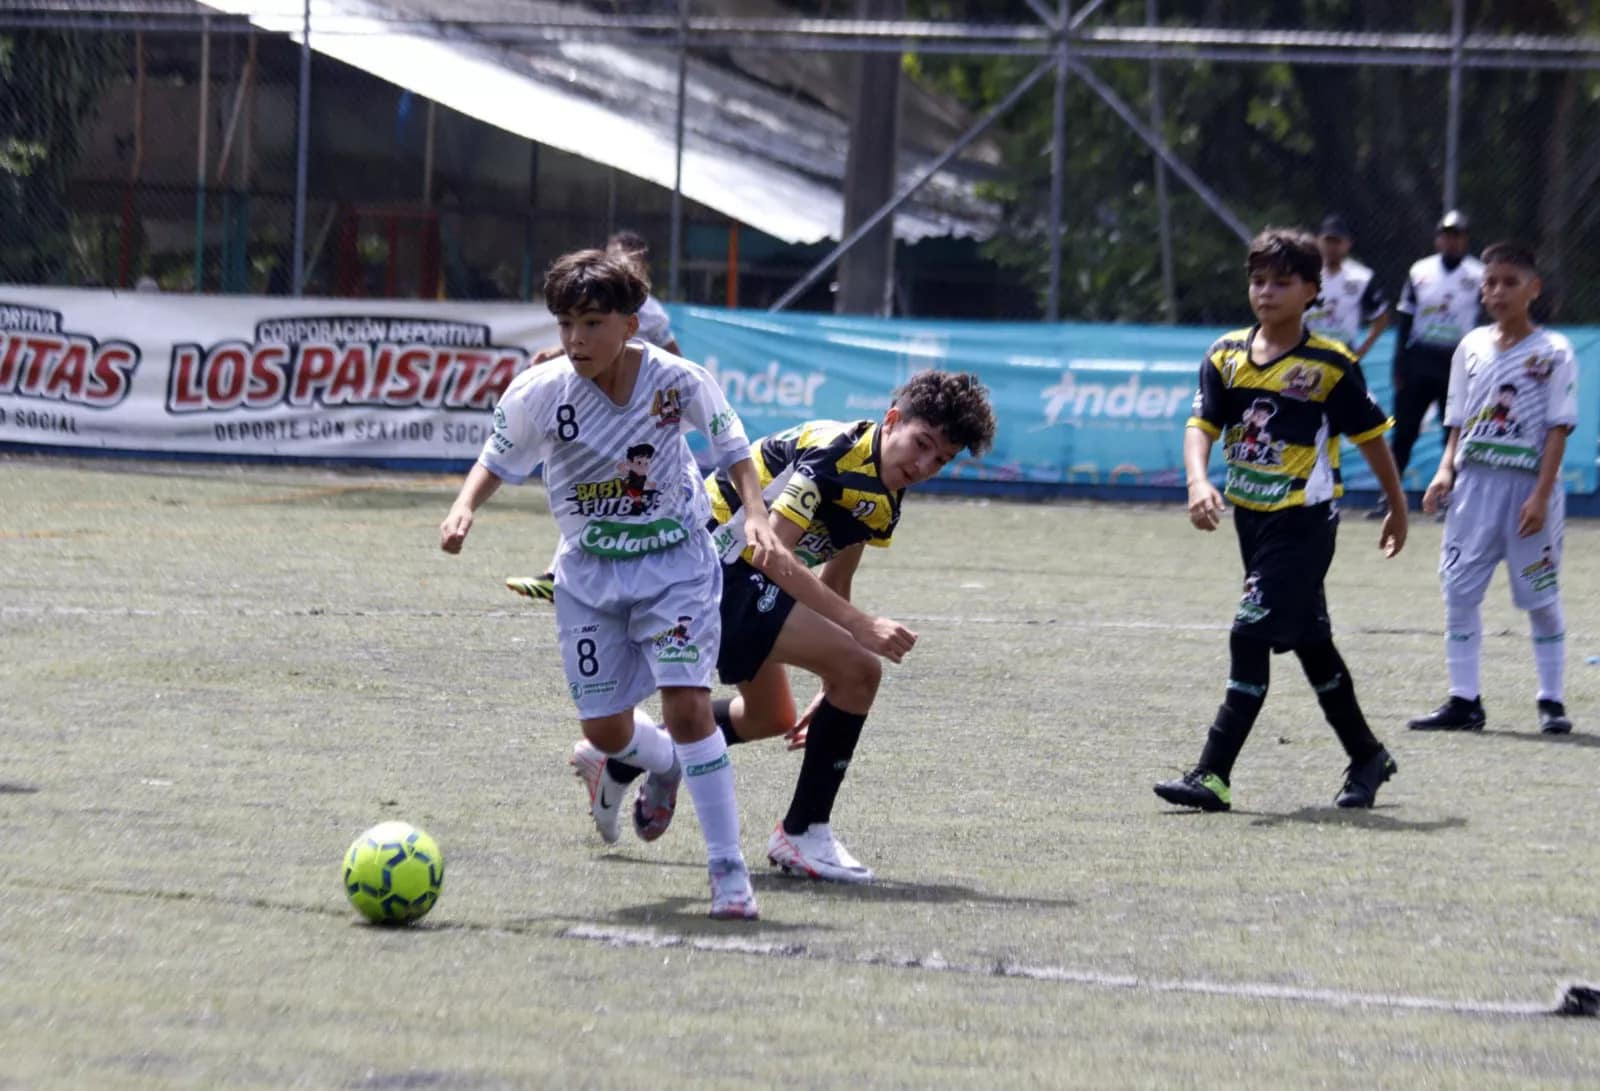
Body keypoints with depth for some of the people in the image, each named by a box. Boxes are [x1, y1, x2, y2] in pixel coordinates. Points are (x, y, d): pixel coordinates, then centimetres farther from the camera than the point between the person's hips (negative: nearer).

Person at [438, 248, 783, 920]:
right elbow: (497, 462, 3)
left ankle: (728, 870, -9)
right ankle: (668, 767, 44)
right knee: (604, 730, 5)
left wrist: (759, 519, -13)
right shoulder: (536, 395, -16)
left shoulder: (677, 381, -17)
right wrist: (464, 508, -16)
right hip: (589, 569, 2)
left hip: (674, 563, -2)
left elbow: (733, 450, 0)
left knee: (687, 703, -18)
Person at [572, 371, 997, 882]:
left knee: (770, 716, 29)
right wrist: (859, 625, -34)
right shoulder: (833, 449, -22)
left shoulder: (884, 502, 8)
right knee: (860, 669, -20)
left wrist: (834, 693, 15)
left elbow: (833, 586, 18)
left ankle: (618, 761, 41)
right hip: (716, 559, -11)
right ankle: (802, 835, -11)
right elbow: (769, 549, -30)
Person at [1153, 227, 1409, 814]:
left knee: (1251, 637, -14)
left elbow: (1371, 436, 0)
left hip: (1304, 520, -6)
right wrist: (1198, 481, -26)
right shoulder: (1226, 355, 3)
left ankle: (1213, 775, -15)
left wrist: (1398, 510, 8)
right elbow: (1201, 424, -6)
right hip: (1251, 517, 6)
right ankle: (1366, 757, 32)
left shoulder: (1331, 365, -9)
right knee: (1309, 643, 16)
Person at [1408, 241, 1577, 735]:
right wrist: (1446, 470, -2)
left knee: (1542, 598, 1)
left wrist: (1541, 495, -14)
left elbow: (1559, 429, -7)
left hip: (1528, 485, -4)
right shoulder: (1472, 347, 10)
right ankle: (1464, 700, 6)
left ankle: (1552, 701, 11)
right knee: (1459, 591, 0)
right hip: (1474, 481, 4)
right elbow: (1458, 422, 14)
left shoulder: (1552, 351, -3)